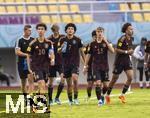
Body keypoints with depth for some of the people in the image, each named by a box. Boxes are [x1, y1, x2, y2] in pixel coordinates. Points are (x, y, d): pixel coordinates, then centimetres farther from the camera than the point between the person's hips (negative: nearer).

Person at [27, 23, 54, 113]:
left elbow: (51, 53, -7)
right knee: (42, 86, -18)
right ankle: (45, 106, -20)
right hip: (36, 67, -3)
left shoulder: (48, 43, 3)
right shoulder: (33, 44, -1)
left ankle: (35, 105, 26)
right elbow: (28, 56, 6)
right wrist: (29, 68, 3)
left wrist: (52, 59, -30)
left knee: (42, 88, 9)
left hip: (45, 67, 3)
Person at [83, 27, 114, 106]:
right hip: (96, 66, -1)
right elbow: (88, 55, 8)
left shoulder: (106, 42, 0)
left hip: (105, 66, 1)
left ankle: (103, 96, 31)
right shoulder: (93, 44, 1)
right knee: (98, 83, -15)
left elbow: (112, 51, -15)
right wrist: (85, 66, 7)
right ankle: (99, 100, -11)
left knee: (105, 84, 5)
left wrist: (106, 41, -20)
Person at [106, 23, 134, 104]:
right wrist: (126, 52, -22)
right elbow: (117, 49, -21)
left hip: (127, 60, 6)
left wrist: (130, 52, 5)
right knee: (114, 79, 5)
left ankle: (122, 95, 3)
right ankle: (107, 95, 22)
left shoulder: (131, 39, 6)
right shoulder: (122, 39, -17)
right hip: (119, 61, -6)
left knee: (130, 77, -10)